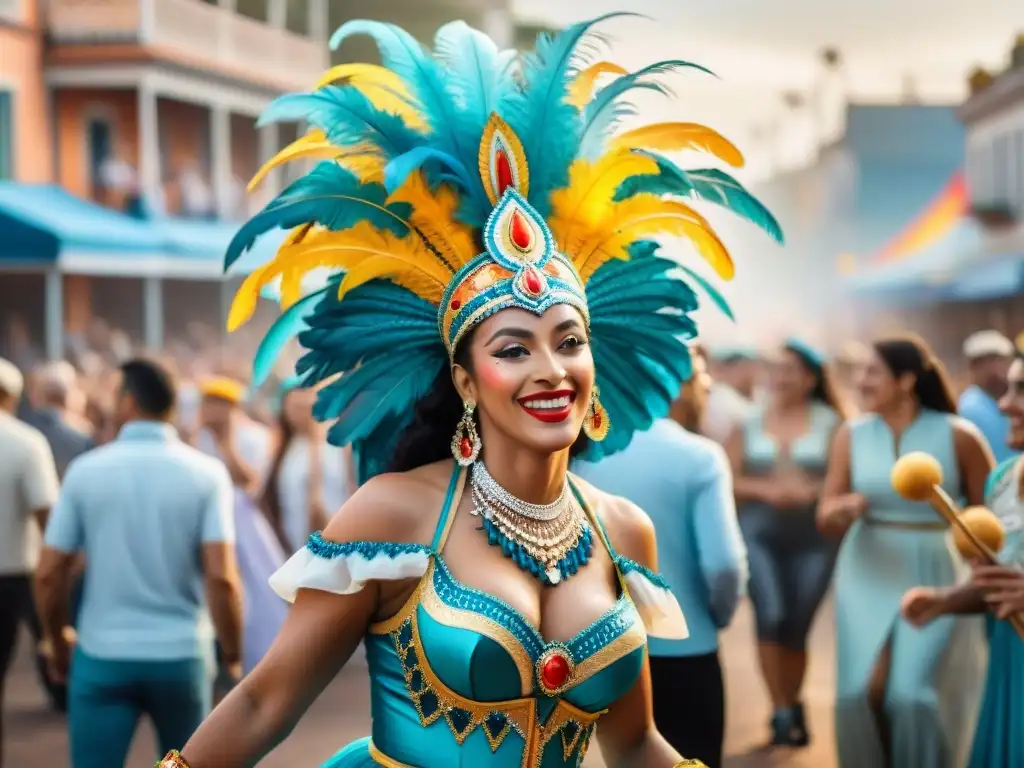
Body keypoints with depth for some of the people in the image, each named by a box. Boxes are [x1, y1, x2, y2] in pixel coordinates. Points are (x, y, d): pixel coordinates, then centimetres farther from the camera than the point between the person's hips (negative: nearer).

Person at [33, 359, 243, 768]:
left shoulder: (85, 470, -3)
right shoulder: (206, 473, -5)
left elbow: (49, 574, -3)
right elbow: (221, 578, -14)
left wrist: (57, 644, 13)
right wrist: (234, 655, -2)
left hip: (103, 656, -1)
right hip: (182, 655, 1)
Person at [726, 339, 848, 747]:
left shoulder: (830, 423, 0)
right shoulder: (748, 423, 6)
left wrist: (812, 490, -18)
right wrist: (765, 489, -14)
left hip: (814, 537, 0)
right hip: (759, 534, 1)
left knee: (797, 628, 6)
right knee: (770, 617, -17)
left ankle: (794, 707, 27)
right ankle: (781, 713, -9)